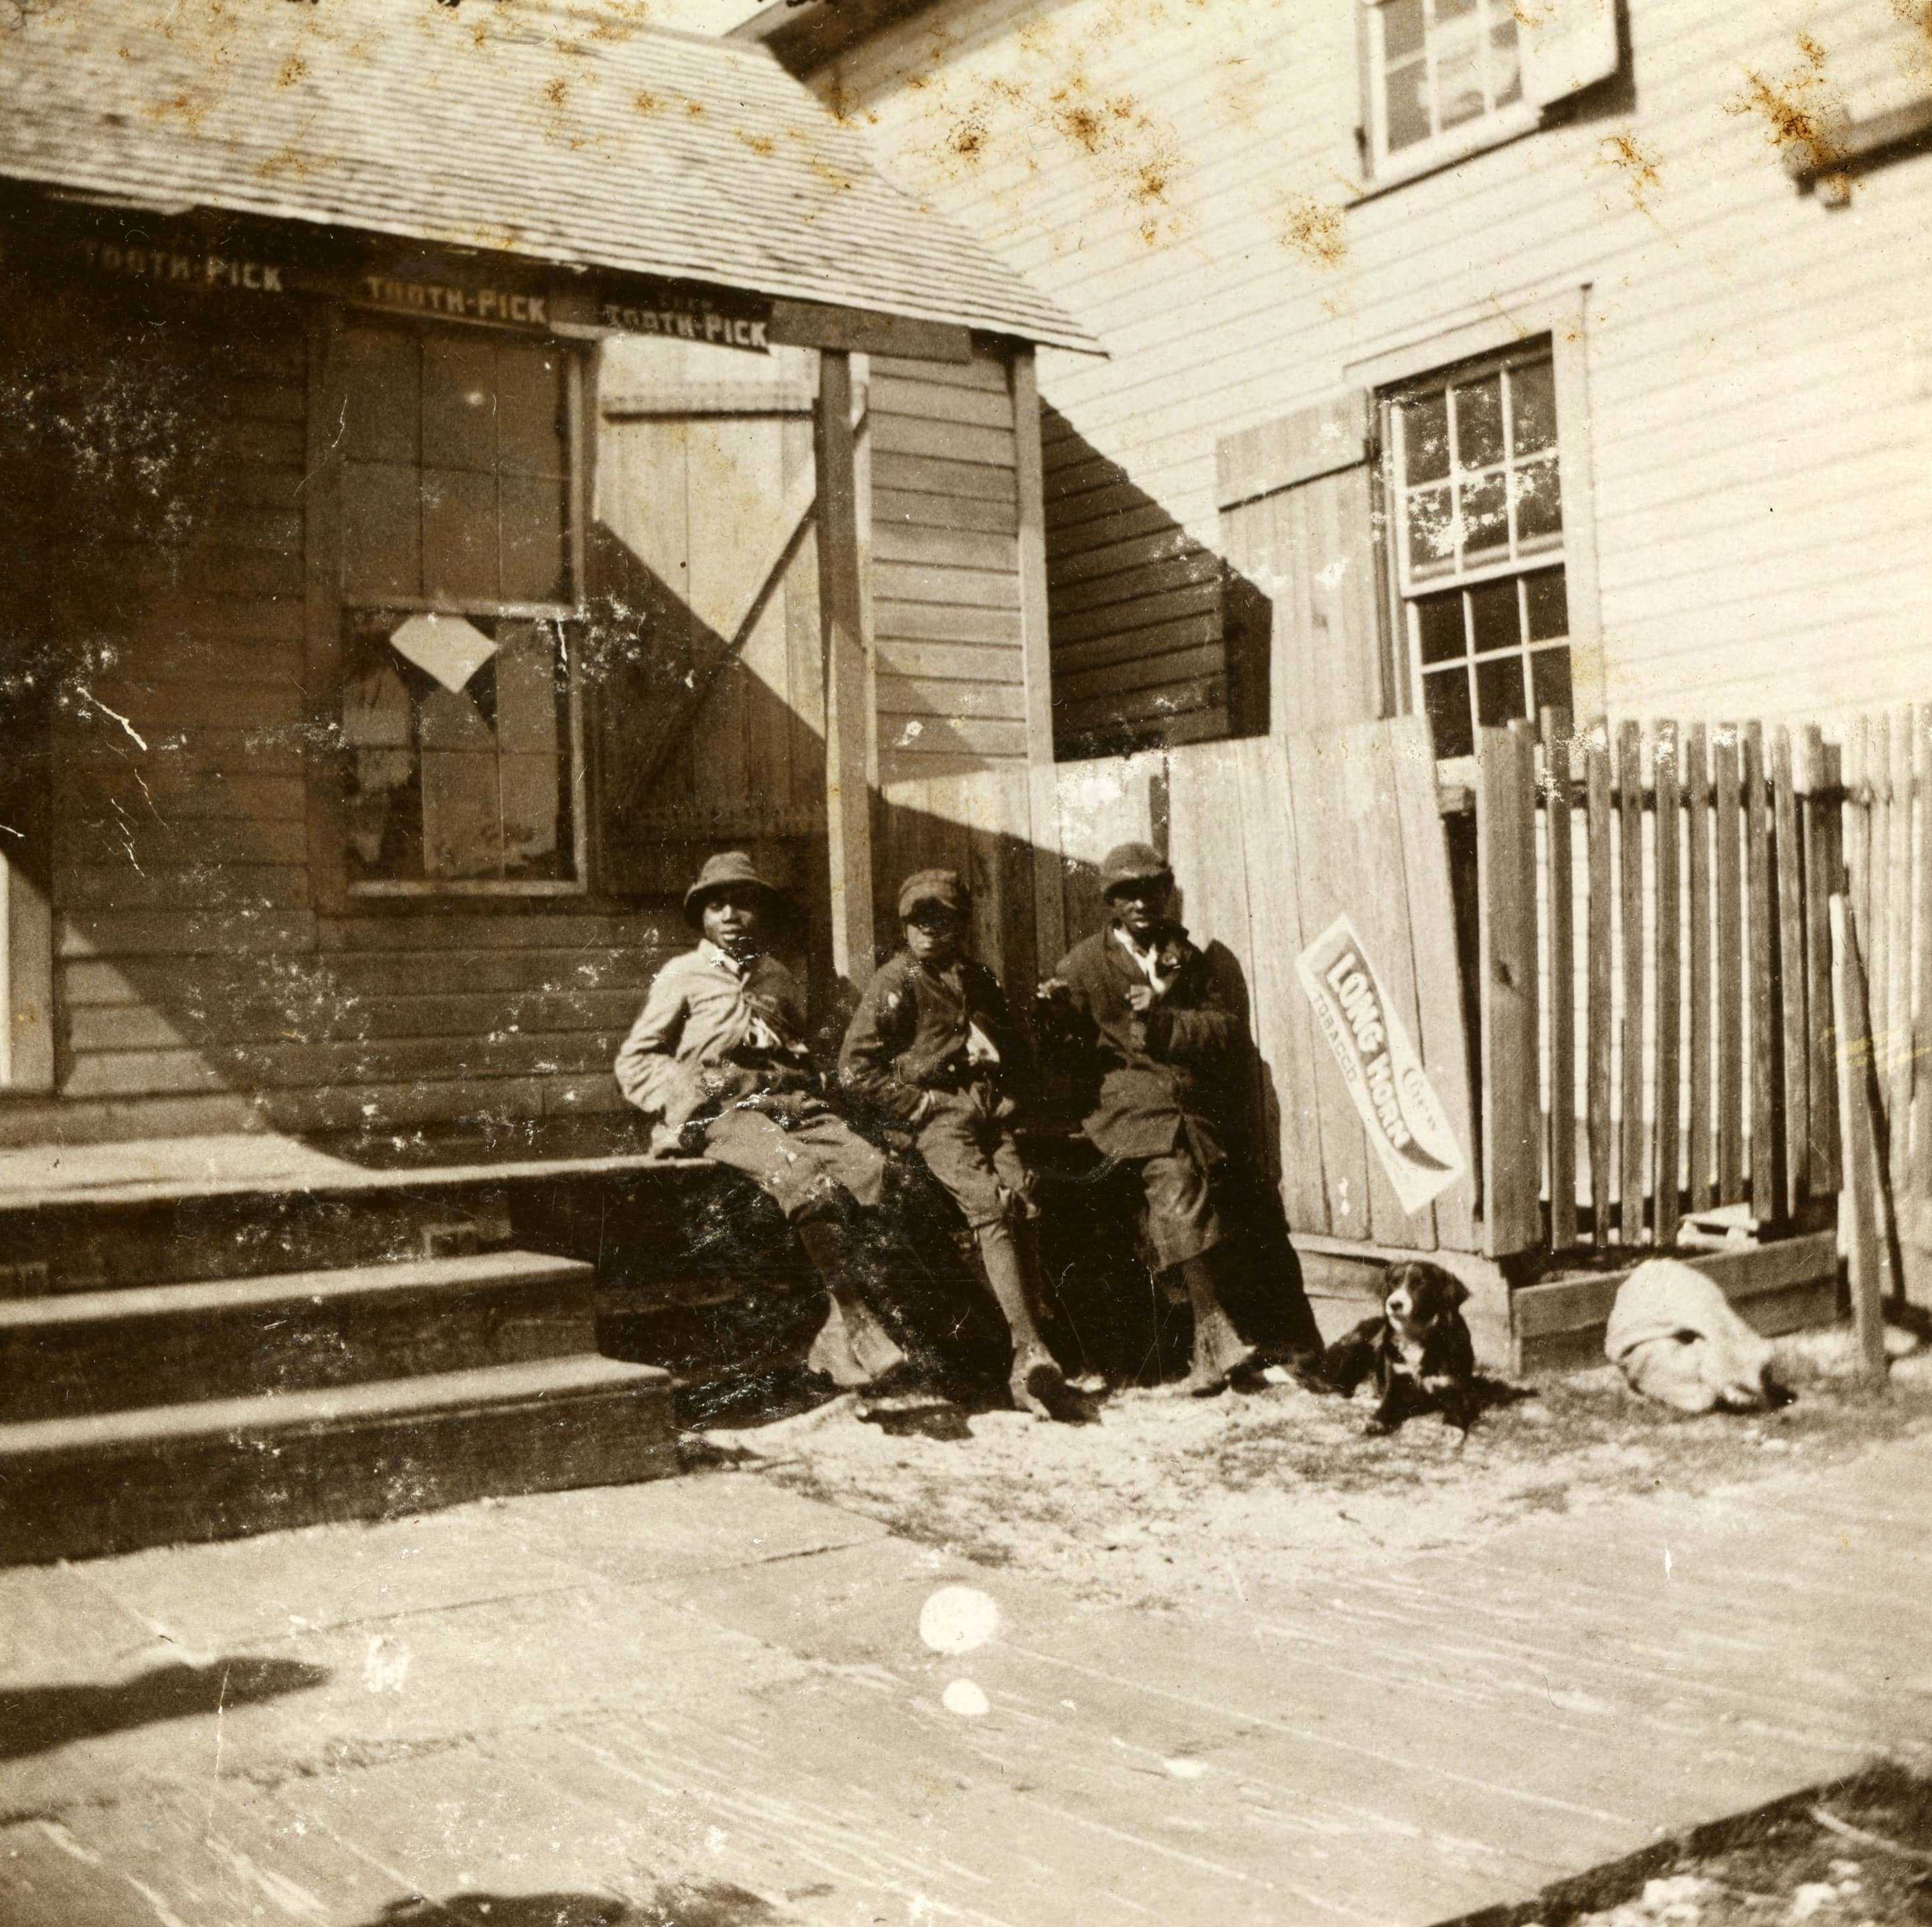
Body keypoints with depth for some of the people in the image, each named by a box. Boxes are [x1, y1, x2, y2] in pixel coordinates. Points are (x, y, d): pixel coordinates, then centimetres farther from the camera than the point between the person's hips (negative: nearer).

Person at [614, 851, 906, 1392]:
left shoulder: (780, 979, 24)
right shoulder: (682, 976, 12)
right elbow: (634, 1062, 10)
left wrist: (807, 1091, 13)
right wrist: (684, 1102, -7)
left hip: (791, 1103, 4)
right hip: (722, 1111, -4)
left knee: (870, 1165, -26)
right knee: (805, 1177, -34)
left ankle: (837, 1340, -26)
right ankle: (857, 1323, -30)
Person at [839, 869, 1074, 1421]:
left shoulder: (979, 980, 23)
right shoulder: (895, 982, 5)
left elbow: (1016, 1049, 35)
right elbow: (856, 1069, -1)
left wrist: (994, 1047, 13)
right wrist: (920, 1104, -6)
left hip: (990, 1114, 4)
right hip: (938, 1119, -4)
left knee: (1021, 1198, -22)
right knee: (991, 1206, -27)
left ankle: (1026, 1371, -24)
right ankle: (1031, 1349, -33)